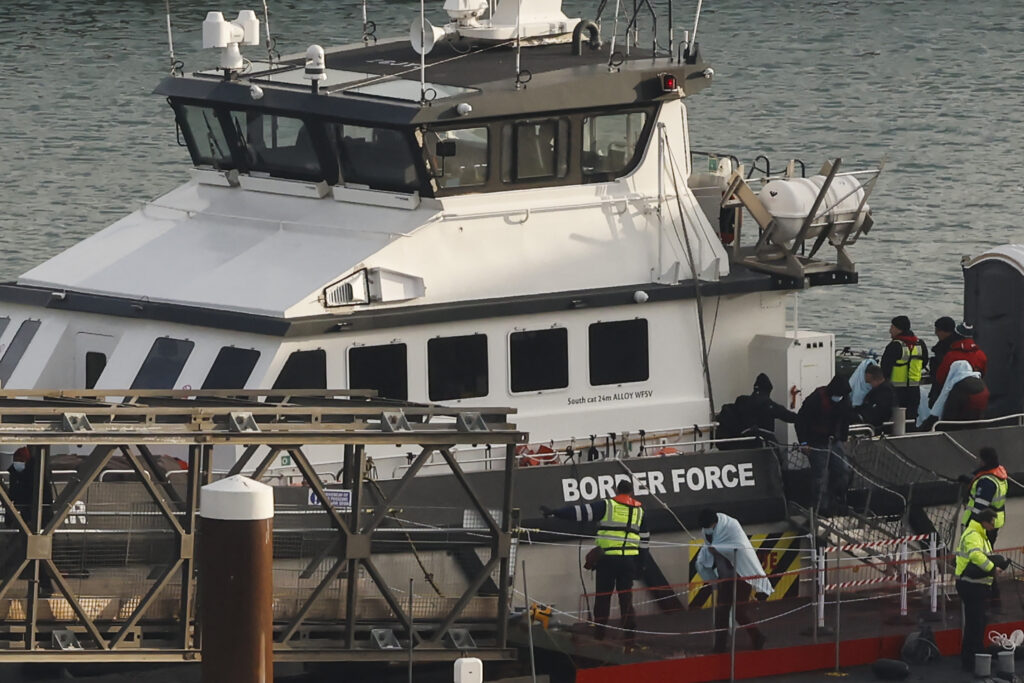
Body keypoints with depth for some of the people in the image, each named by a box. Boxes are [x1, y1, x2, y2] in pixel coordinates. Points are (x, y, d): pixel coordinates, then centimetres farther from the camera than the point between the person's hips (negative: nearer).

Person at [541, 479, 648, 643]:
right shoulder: (639, 511, 12)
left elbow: (581, 512, -8)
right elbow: (644, 539, 15)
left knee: (603, 596, 3)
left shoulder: (607, 505, -2)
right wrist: (640, 563, 21)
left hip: (607, 558, -3)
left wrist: (554, 512, -7)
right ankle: (630, 632, 2)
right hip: (629, 560, 3)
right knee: (626, 596, 7)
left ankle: (599, 633, 4)